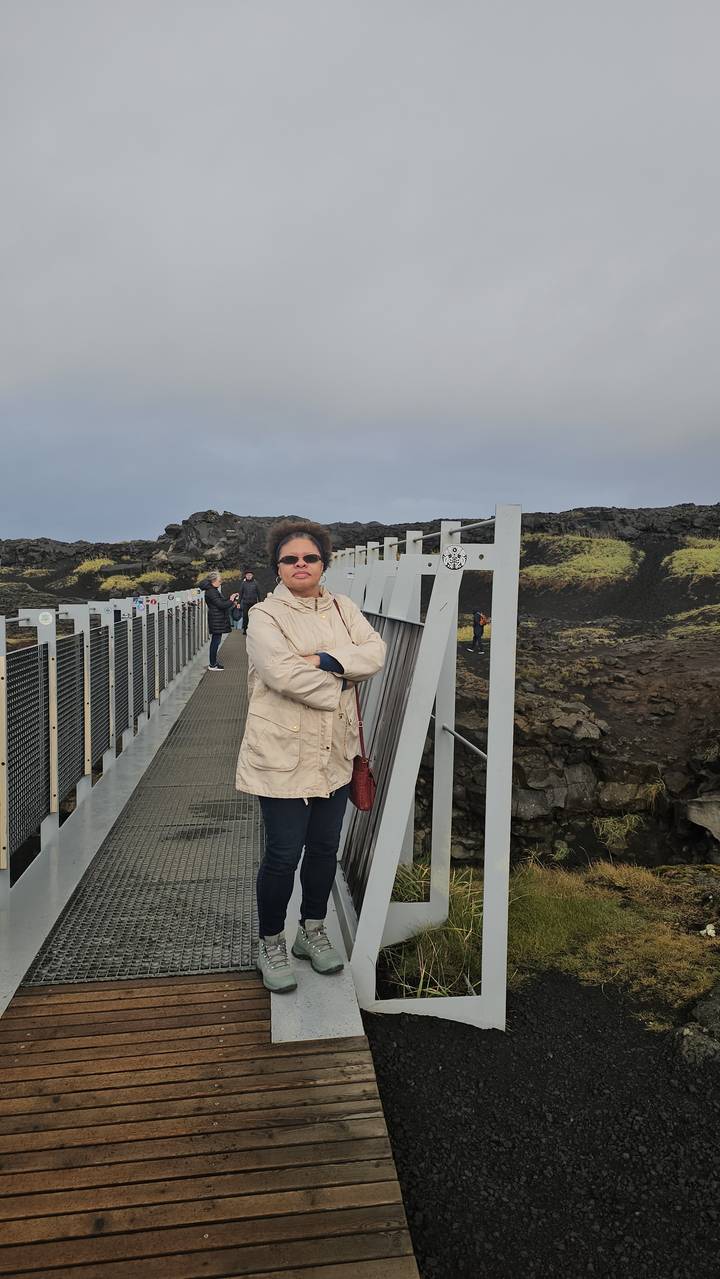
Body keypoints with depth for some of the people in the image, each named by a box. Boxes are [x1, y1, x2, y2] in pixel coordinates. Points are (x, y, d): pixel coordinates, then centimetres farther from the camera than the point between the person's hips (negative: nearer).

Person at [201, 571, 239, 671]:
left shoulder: (214, 590, 16)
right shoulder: (210, 592, -17)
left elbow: (222, 602, 20)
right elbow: (221, 604, -21)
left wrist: (231, 599, 9)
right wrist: (231, 601, -8)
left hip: (219, 620, 11)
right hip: (216, 620, -11)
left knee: (216, 640, 15)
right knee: (216, 641, -6)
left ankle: (213, 661, 23)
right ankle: (212, 665, 0)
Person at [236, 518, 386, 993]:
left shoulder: (343, 607, 9)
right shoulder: (266, 615, -8)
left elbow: (375, 652, -5)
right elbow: (285, 674, -22)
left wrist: (327, 660, -19)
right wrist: (339, 688, -12)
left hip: (334, 753, 5)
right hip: (284, 756, -5)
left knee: (325, 848, 17)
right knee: (284, 855, 2)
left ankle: (313, 931, 38)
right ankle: (271, 945, 25)